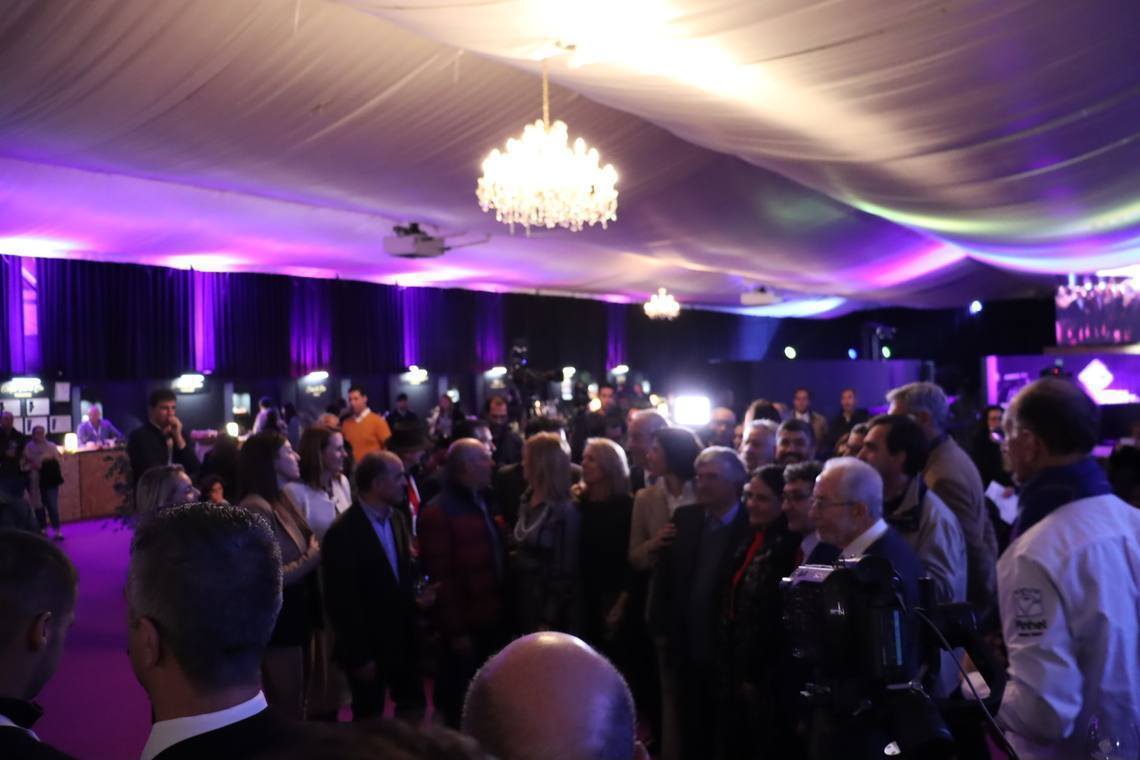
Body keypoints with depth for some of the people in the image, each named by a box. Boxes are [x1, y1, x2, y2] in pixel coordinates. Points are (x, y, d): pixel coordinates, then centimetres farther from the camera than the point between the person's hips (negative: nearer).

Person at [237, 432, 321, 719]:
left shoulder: (283, 499, 7)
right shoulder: (256, 508, -21)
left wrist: (317, 552, -9)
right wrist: (314, 557, -16)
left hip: (295, 615, 9)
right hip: (278, 621, -9)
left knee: (293, 705, 22)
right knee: (287, 712, 6)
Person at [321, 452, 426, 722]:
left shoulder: (398, 519, 1)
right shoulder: (343, 533, -21)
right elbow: (342, 602, -18)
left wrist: (416, 595, -2)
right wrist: (359, 657, -15)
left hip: (402, 639, 6)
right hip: (368, 646, -6)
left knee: (414, 705, 16)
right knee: (370, 719, 12)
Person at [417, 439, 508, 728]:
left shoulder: (482, 503, 9)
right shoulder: (438, 512, -17)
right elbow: (440, 577, -19)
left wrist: (503, 611, 9)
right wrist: (455, 630, -18)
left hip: (491, 621, 8)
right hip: (465, 627, -8)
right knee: (461, 702, 10)